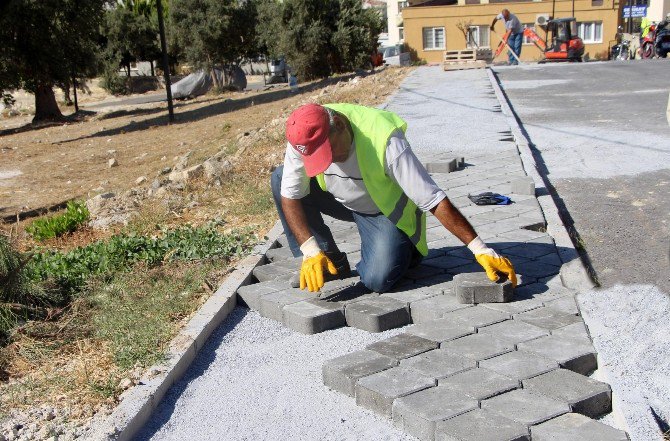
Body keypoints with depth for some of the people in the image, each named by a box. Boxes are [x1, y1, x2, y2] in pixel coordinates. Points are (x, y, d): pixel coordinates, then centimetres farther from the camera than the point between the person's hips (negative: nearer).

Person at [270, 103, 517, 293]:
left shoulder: (385, 142, -36)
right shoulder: (303, 138, -23)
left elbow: (435, 201, -35)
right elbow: (289, 197, -17)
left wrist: (481, 250, -35)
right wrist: (311, 251, -29)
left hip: (384, 210, -5)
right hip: (340, 200, 5)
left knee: (378, 280, -28)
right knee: (281, 178, -17)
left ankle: (403, 248, 9)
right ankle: (330, 262, -7)